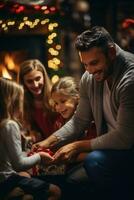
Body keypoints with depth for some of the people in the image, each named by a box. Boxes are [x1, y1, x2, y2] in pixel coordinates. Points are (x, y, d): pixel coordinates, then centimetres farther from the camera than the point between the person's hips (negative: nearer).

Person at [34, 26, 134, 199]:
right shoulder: (89, 79, -1)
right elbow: (79, 120, 9)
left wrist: (78, 146, -20)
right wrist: (49, 141, -5)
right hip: (111, 145, 8)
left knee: (95, 161, -30)